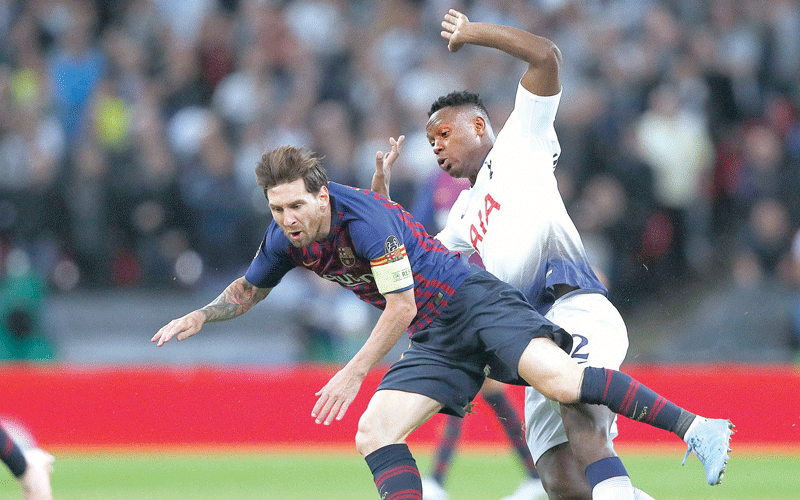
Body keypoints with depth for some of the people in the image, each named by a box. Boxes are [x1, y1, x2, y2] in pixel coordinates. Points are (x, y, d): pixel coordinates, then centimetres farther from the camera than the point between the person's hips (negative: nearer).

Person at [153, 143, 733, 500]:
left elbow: (402, 306, -19)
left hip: (474, 302, -8)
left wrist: (354, 373, -16)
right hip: (434, 341, 8)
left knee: (556, 378, -31)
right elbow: (247, 290, 23)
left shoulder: (364, 216, -21)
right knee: (373, 434, -11)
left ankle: (694, 426, -27)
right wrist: (198, 317, 7)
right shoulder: (285, 239, 2)